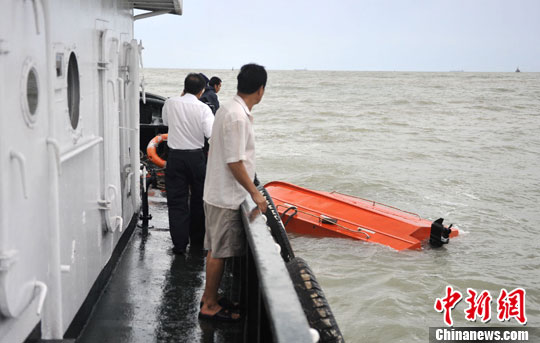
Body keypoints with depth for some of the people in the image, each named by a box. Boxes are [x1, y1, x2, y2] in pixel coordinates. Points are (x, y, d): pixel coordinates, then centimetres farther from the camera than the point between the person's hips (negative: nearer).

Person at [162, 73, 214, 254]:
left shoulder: (170, 103, -2)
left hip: (175, 156, 1)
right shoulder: (203, 108, -10)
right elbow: (211, 134, -20)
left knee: (177, 200, 4)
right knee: (198, 199, 16)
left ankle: (179, 244, -1)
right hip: (196, 156, -1)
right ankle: (197, 241, 28)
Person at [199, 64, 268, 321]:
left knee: (216, 249, 18)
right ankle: (210, 306, 11)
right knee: (219, 251, 1)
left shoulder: (228, 109, 8)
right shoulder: (238, 117, -22)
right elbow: (234, 162, -23)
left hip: (217, 192, 10)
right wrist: (255, 193, -16)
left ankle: (209, 295, 30)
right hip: (227, 197, -10)